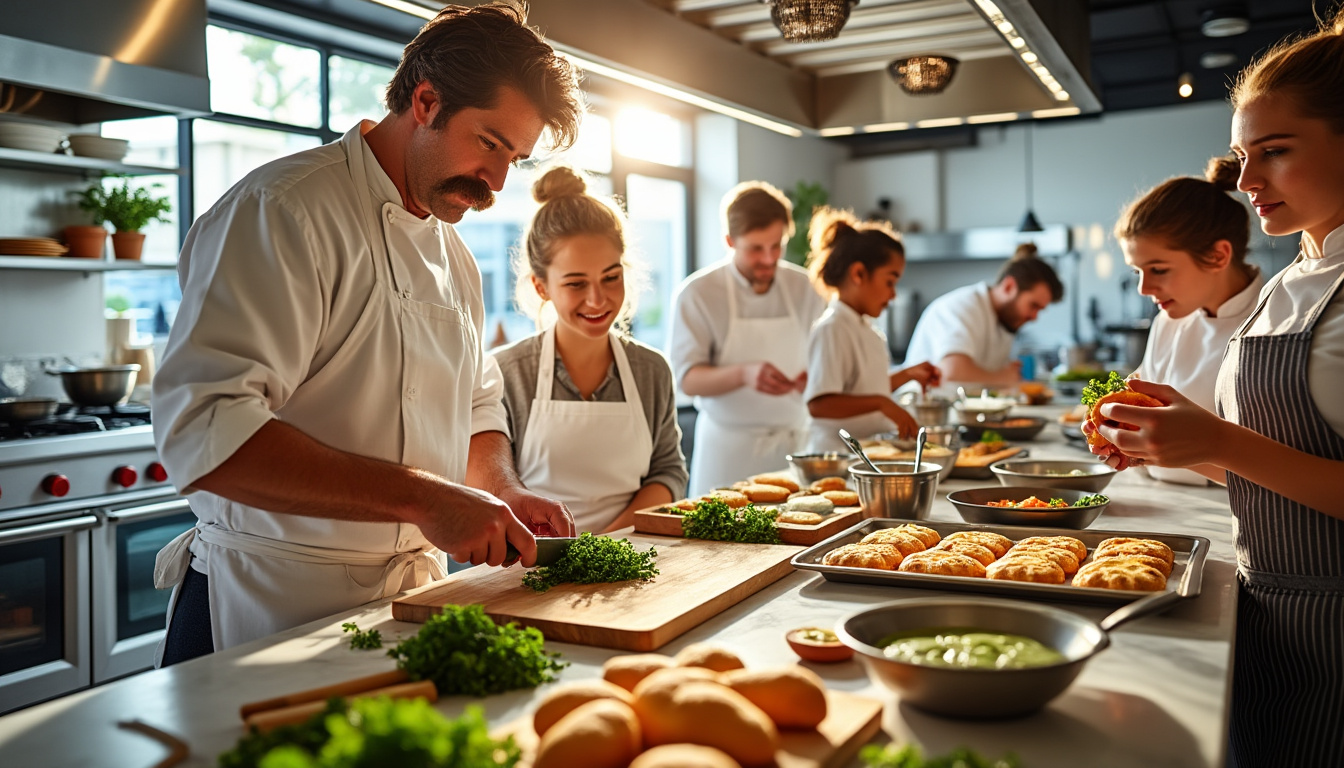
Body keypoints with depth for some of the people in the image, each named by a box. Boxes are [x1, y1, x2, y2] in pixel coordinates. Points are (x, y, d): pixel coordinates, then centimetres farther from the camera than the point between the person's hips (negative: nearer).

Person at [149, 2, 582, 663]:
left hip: (411, 597, 8)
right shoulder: (285, 211, -17)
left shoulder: (454, 256, 11)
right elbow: (203, 431, -28)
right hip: (270, 608, -7)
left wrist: (505, 494, -1)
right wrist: (422, 497, -29)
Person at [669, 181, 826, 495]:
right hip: (729, 448, -3)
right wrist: (744, 374, -29)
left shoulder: (804, 288, 5)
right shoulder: (697, 293, -6)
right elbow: (688, 379, -11)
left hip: (795, 445, 3)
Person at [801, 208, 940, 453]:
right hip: (837, 456, -8)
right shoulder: (832, 330, -14)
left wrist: (907, 375, 19)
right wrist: (881, 403, -29)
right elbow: (819, 404, -25)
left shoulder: (865, 329, 14)